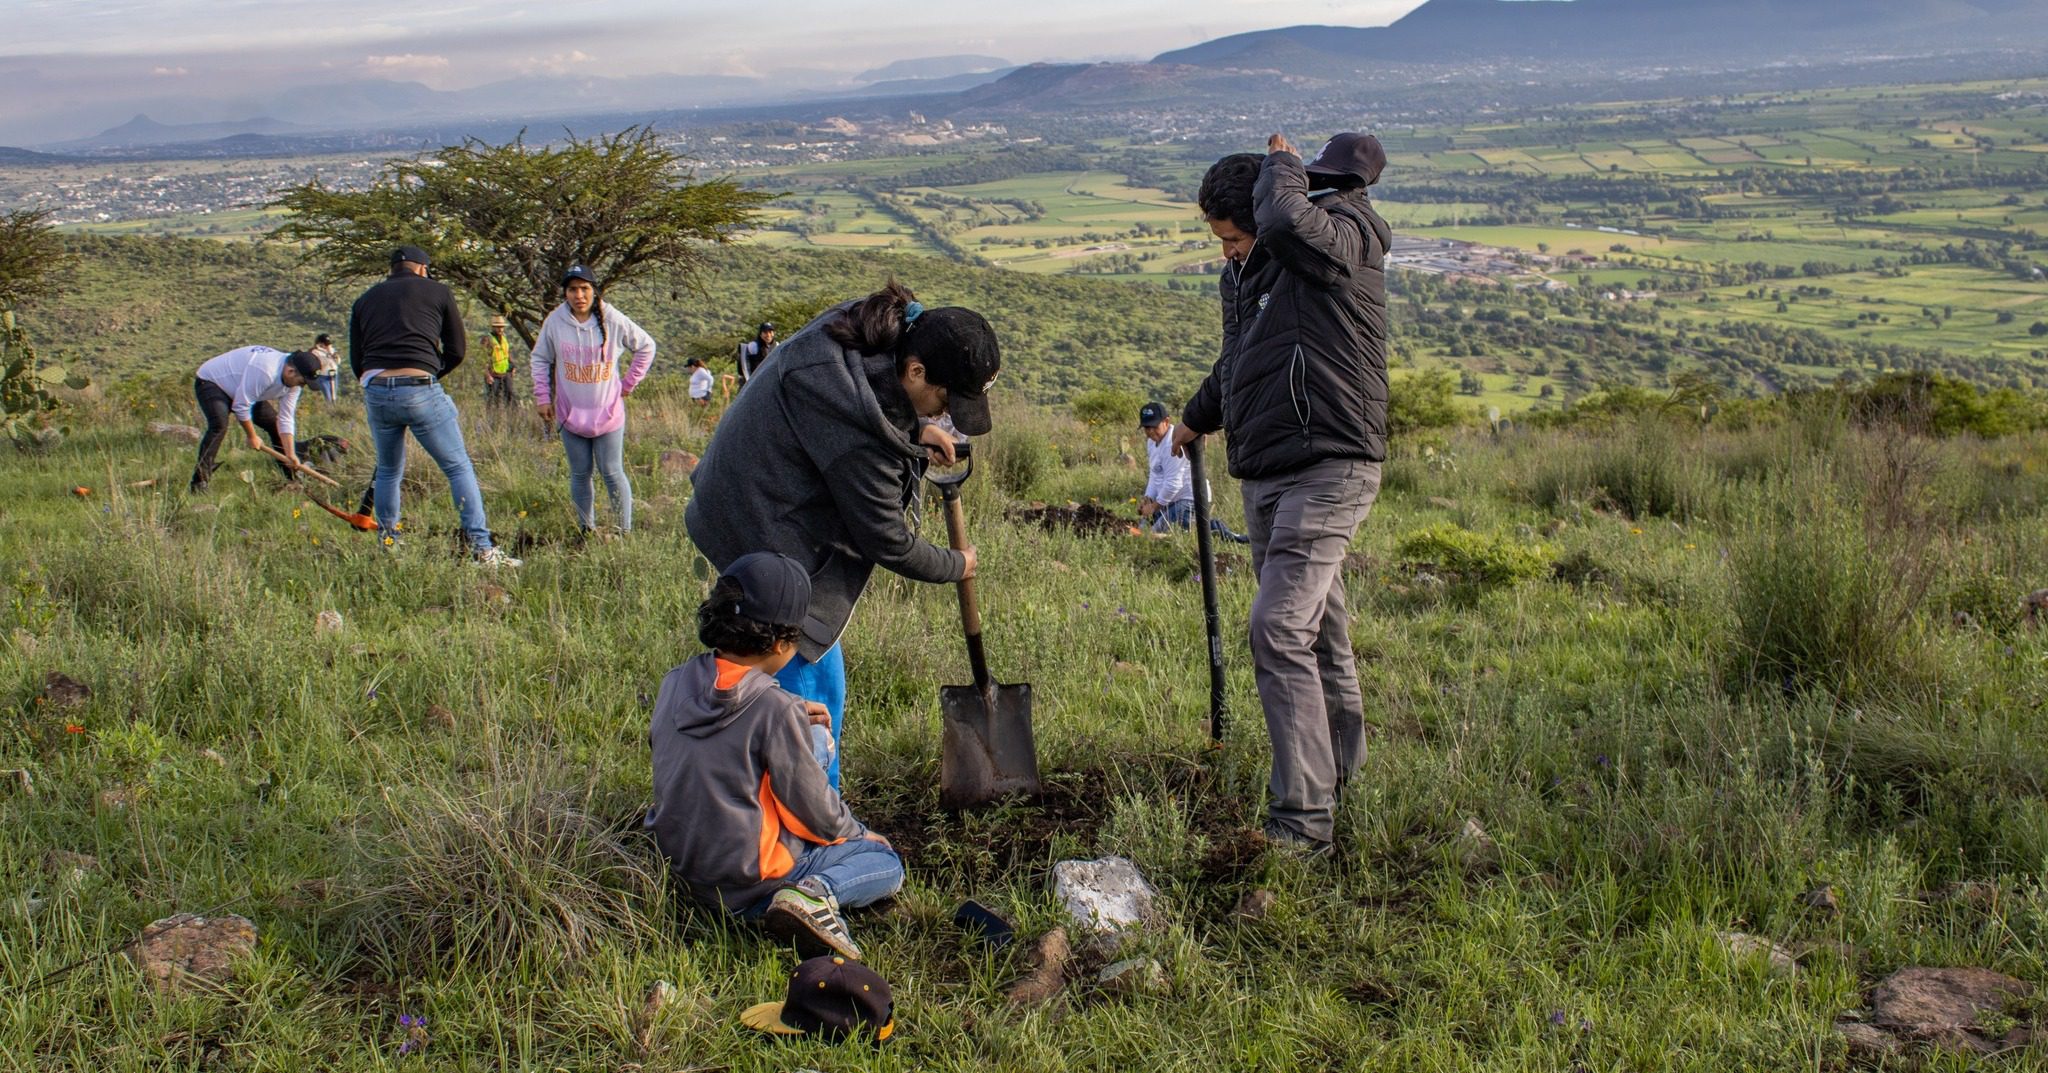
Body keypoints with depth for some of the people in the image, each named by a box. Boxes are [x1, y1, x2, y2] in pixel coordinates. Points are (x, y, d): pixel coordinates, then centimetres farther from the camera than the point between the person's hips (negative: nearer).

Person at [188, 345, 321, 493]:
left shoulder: (293, 379, -12)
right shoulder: (264, 370, -40)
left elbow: (286, 419, -7)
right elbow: (241, 406, -32)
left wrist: (290, 455, -12)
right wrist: (252, 437, -19)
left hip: (243, 391, 9)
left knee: (275, 423, 4)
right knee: (219, 425, -32)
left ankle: (292, 478, 17)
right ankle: (199, 483, -34)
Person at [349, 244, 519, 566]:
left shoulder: (364, 301, 21)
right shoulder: (438, 292, 11)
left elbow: (356, 362, 17)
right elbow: (457, 351, 11)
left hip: (375, 393, 4)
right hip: (421, 390, -4)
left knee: (388, 472, 21)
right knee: (459, 468, 1)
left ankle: (386, 545, 25)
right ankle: (482, 549, -6)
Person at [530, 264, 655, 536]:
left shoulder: (613, 320, -9)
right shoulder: (554, 322, -6)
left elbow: (646, 346, 5)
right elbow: (540, 359, 9)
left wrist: (629, 383, 3)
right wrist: (542, 397, 2)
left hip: (608, 412, -2)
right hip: (570, 413, 2)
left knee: (612, 473, 0)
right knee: (580, 474, 9)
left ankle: (625, 530, 9)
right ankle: (587, 530, 20)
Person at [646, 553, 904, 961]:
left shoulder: (675, 684, -4)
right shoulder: (775, 709, -23)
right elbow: (817, 810, -14)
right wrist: (858, 833, 7)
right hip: (745, 887, -7)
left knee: (816, 739, 18)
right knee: (886, 863, 15)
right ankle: (815, 894, -12)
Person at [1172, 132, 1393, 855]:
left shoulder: (1345, 236, -9)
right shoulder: (1246, 269, 16)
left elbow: (1286, 222, -34)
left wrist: (1283, 165, -13)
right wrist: (1198, 417, 49)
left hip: (1328, 468, -9)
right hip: (1265, 471, 9)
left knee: (1280, 631, -18)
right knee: (1317, 630, 17)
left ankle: (1304, 821, -16)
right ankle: (1340, 765, 33)